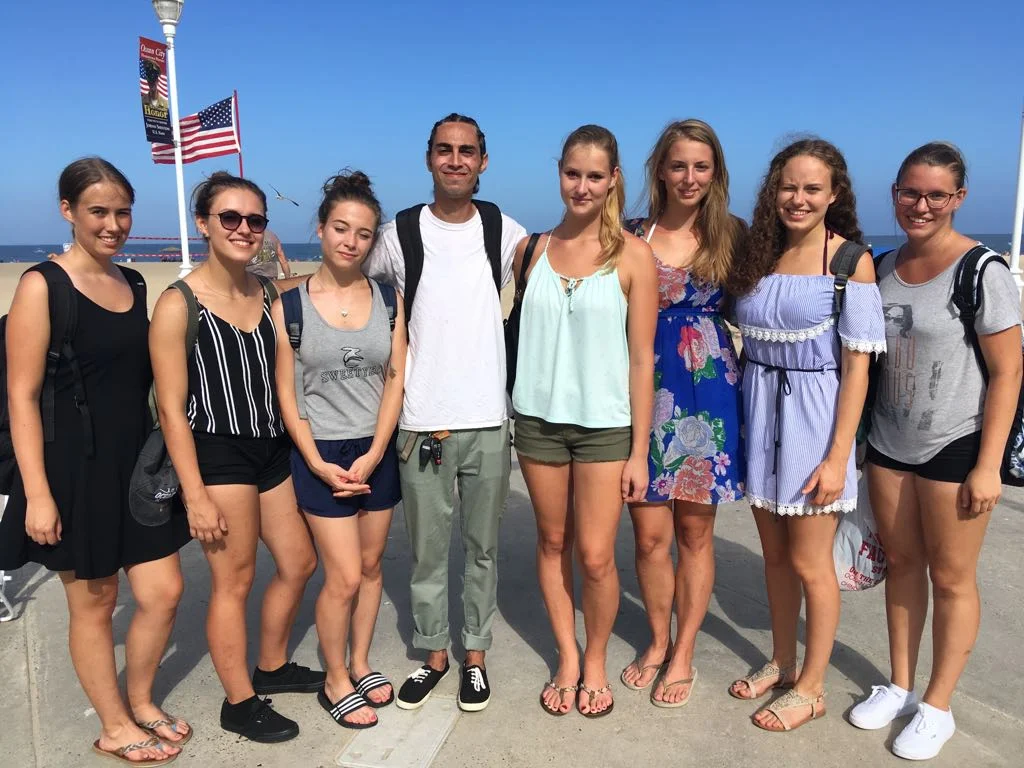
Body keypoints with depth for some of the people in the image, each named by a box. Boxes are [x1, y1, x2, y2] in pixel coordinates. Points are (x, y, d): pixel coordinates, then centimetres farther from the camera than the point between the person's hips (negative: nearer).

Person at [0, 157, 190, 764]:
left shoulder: (135, 285, 8)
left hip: (138, 463, 6)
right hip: (75, 469, -6)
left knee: (163, 593, 10)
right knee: (93, 602, 10)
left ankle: (140, 702, 35)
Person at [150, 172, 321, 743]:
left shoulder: (268, 294, 6)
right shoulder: (179, 304, -12)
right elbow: (172, 409, -13)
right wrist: (196, 496, -15)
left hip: (272, 448, 7)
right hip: (218, 454, -7)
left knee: (299, 562, 15)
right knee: (235, 580, 4)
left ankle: (272, 667, 39)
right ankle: (239, 703, 25)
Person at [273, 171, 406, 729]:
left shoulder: (387, 299, 1)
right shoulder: (290, 304, -6)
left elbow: (396, 378, -1)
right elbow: (286, 392, -4)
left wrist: (374, 454, -9)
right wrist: (317, 464, -10)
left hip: (377, 450, 3)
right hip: (321, 453, -3)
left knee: (370, 565, 13)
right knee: (344, 577, -2)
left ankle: (361, 665, 33)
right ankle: (336, 683, 21)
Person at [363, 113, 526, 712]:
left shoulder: (504, 231, 4)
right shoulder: (399, 236, 0)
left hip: (489, 420, 1)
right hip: (422, 422, 0)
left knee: (483, 546, 11)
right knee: (427, 549, 9)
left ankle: (476, 656, 27)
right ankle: (434, 654, 28)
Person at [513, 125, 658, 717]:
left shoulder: (633, 255, -5)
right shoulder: (533, 249, 4)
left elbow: (641, 357, -5)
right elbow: (518, 328, 11)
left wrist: (639, 450, -6)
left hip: (605, 424, -2)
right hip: (539, 418, 3)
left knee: (596, 557, 0)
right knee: (553, 543, 12)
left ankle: (596, 662, 27)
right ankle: (567, 659, 31)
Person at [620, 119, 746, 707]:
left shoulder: (732, 234, 1)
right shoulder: (634, 237, 2)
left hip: (709, 392, 0)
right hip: (645, 391, 1)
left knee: (696, 531, 9)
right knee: (651, 533, 6)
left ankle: (684, 653, 26)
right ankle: (658, 642, 29)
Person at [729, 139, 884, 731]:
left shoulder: (850, 260, -9)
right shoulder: (760, 257, 6)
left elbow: (857, 366, -11)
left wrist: (837, 457, -15)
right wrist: (740, 423, 3)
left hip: (814, 418, -5)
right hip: (760, 415, 5)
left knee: (809, 563, 6)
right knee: (775, 554, 16)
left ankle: (812, 688, 25)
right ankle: (783, 664, 35)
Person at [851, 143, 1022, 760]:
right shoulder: (884, 268, 5)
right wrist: (859, 436, 11)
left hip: (956, 447, -5)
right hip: (889, 442, 5)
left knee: (951, 577, 6)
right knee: (901, 562, 15)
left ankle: (938, 707, 23)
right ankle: (900, 686, 31)